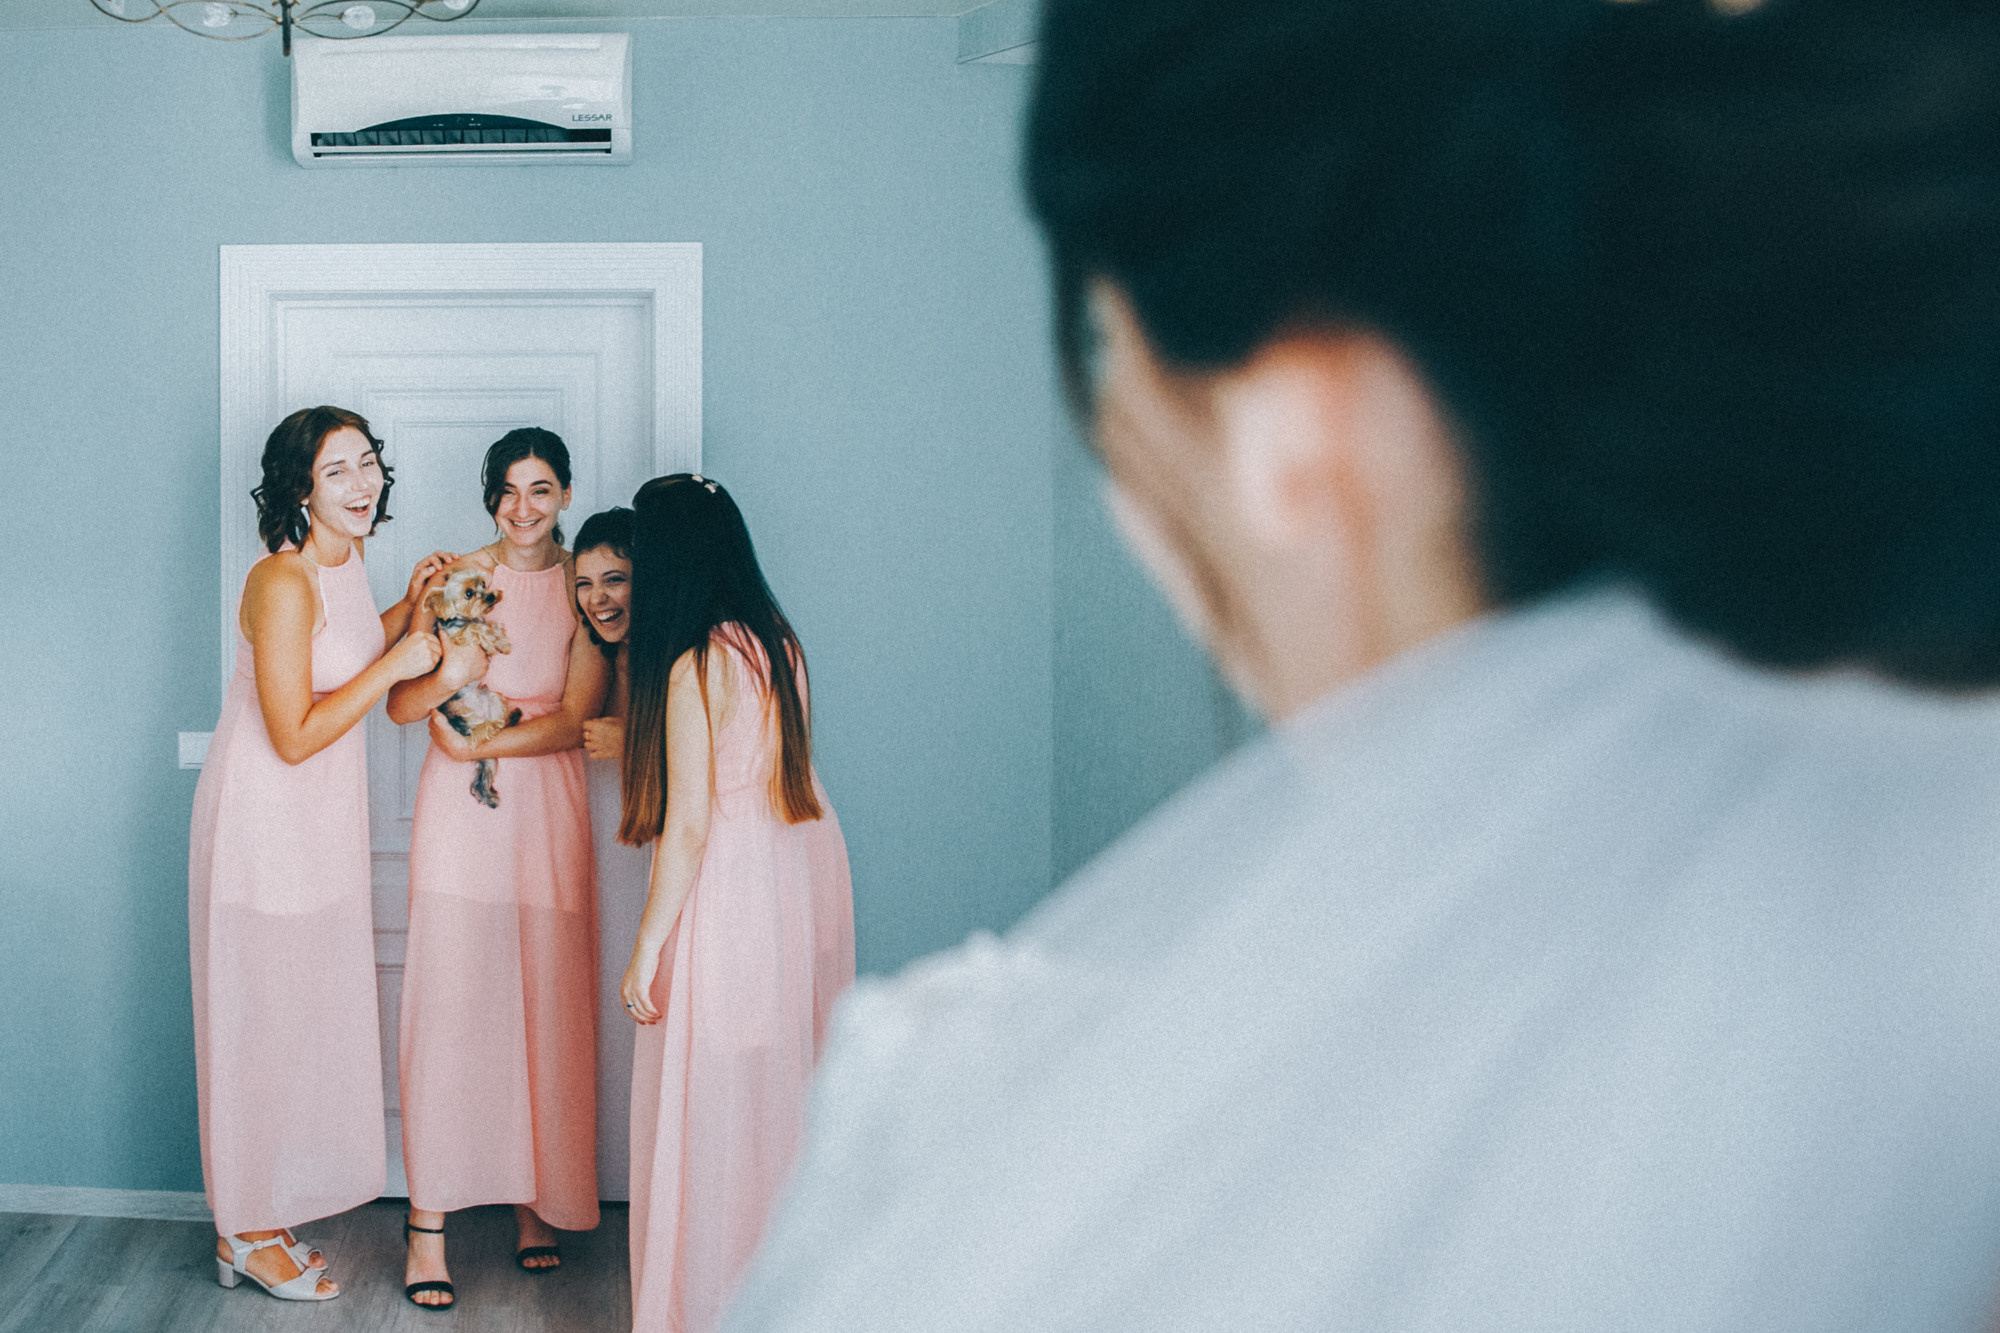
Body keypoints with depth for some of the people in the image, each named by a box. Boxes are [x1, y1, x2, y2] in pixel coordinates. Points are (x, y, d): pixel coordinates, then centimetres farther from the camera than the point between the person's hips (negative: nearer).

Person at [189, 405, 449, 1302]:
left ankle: (256, 1219, 28)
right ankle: (247, 1234, 17)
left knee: (305, 1015, 15)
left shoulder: (346, 563, 4)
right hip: (264, 821, -9)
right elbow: (294, 735, -24)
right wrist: (395, 663, -20)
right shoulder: (282, 581, -23)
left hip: (322, 820, 9)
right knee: (261, 1016, 2)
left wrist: (408, 608, 9)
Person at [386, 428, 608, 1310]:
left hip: (547, 807, 1)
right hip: (458, 809, 0)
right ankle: (428, 1220, 4)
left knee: (546, 1005, 4)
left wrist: (489, 741, -14)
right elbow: (402, 704, -1)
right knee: (448, 1001, -3)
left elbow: (574, 717, -3)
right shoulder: (458, 576, 3)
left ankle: (536, 1201, 19)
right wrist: (449, 675, -21)